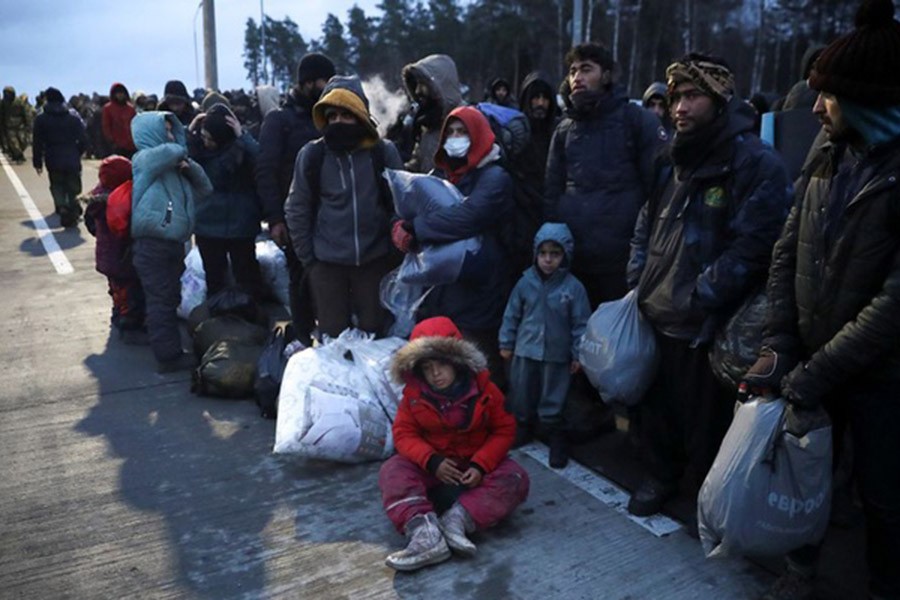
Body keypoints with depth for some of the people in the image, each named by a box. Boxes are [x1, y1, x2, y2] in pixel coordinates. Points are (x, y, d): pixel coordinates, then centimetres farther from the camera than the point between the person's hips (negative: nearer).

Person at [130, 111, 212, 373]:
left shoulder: (172, 168, 16)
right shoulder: (144, 159, -7)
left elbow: (204, 191, 17)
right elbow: (175, 151, -26)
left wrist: (190, 167, 1)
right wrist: (180, 153, -2)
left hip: (173, 242, 9)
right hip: (152, 244, -9)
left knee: (171, 299, 16)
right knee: (161, 301, -3)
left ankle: (171, 350, 28)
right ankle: (168, 356, 4)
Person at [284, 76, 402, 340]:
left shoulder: (384, 152, -4)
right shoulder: (311, 155, -4)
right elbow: (297, 210, 1)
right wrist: (307, 258, -1)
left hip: (375, 259, 0)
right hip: (327, 262, 0)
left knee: (374, 331, 14)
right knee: (333, 335, 11)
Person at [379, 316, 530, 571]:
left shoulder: (483, 389, -12)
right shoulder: (414, 393, -9)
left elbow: (504, 430, -8)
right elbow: (404, 434, -9)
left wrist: (481, 466, -22)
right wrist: (431, 461, -27)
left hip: (476, 465, 0)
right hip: (431, 465, 1)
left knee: (515, 479, -28)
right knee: (391, 472, -27)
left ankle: (458, 519, -43)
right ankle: (424, 531, -48)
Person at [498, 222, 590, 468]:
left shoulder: (573, 287, -11)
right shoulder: (526, 282, -4)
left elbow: (581, 324, -6)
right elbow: (512, 315, 4)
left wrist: (578, 355, -7)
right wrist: (506, 343, 6)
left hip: (556, 355, -3)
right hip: (525, 350, 3)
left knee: (552, 400, 8)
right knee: (520, 395, 16)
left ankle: (555, 436, 26)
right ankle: (522, 427, 38)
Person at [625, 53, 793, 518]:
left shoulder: (757, 164, -11)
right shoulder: (672, 161, 11)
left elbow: (750, 248, -18)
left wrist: (697, 300, -19)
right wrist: (637, 283, 6)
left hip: (707, 326, -6)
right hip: (654, 315, 6)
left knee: (703, 420, 9)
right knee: (656, 406, 19)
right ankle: (661, 476, 40)